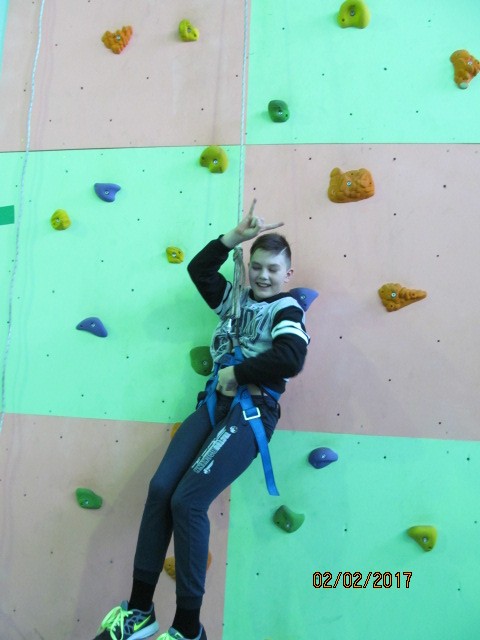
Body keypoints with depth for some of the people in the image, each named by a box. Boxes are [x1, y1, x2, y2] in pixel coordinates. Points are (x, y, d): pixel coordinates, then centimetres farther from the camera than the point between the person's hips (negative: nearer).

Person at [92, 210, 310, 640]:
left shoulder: (287, 310, -1)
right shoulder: (235, 298, 18)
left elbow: (290, 359, -20)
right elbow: (198, 268, 22)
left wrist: (238, 373, -12)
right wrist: (236, 236, 13)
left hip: (253, 410, -6)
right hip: (215, 402, 6)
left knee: (187, 500, -16)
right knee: (160, 488, -8)